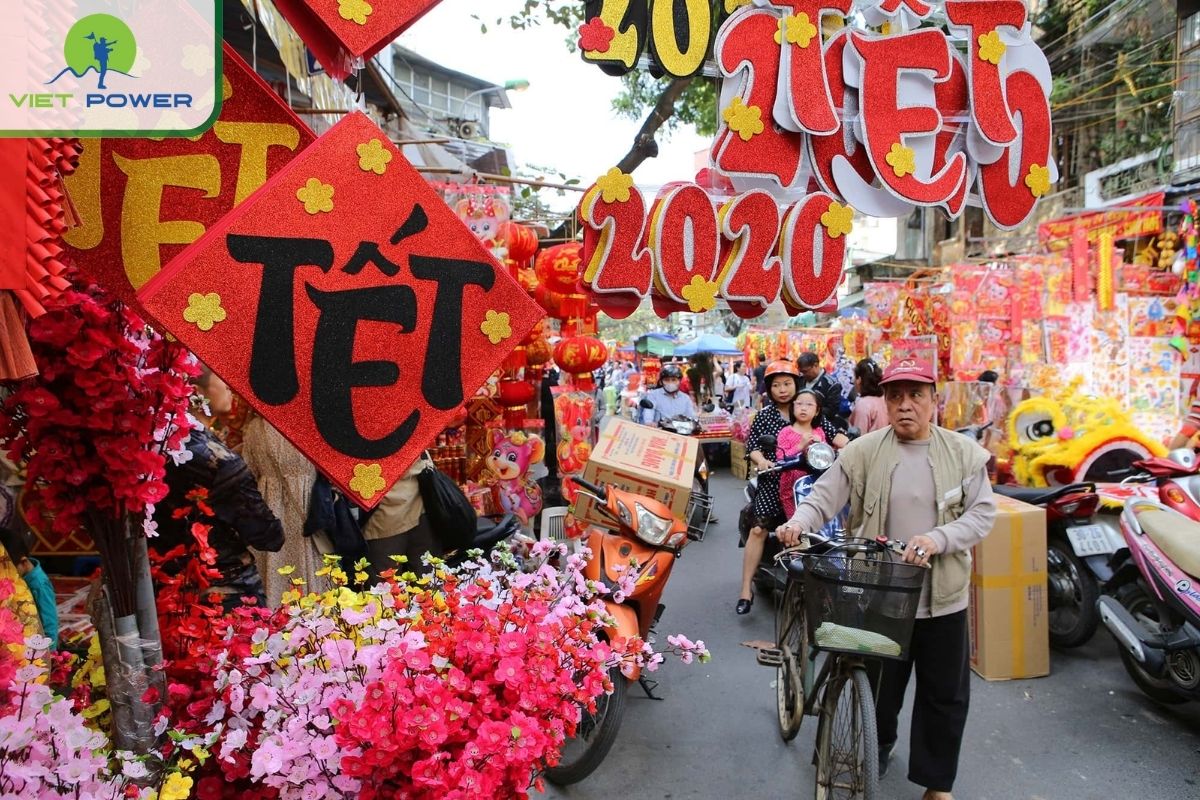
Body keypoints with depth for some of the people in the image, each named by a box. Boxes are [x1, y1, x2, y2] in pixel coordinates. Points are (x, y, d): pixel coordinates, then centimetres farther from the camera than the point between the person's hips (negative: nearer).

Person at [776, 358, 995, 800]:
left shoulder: (964, 453, -1)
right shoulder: (863, 452, -4)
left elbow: (982, 513, -4)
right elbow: (824, 498, -7)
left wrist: (938, 538, -21)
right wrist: (798, 523, -28)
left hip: (942, 596, 1)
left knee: (944, 695, 13)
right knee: (879, 684, 16)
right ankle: (874, 753, 44)